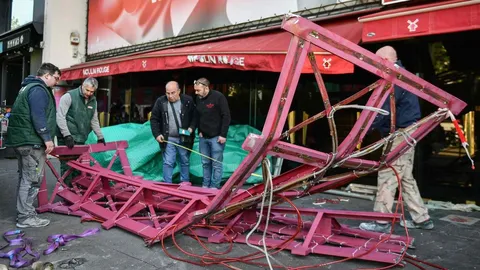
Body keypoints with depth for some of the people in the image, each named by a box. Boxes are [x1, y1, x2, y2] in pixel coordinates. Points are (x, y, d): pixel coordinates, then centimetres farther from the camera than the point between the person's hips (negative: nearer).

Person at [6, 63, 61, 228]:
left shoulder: (28, 87, 21)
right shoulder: (38, 89, -13)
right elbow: (38, 116, -23)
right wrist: (47, 138, -20)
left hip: (22, 140, 11)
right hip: (31, 141, -11)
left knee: (24, 177, 17)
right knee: (31, 179, -6)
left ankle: (23, 211, 26)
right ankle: (26, 217, -1)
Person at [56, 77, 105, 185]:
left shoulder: (93, 101, 12)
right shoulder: (69, 96, -7)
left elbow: (94, 121, 21)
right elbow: (60, 117, -13)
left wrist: (100, 136, 20)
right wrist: (67, 135, -20)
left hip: (81, 139, 6)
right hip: (67, 139, -6)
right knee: (67, 166, -5)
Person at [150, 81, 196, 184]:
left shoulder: (188, 101, -5)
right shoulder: (160, 102, -3)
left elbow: (195, 116, 4)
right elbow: (154, 119, 4)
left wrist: (191, 128, -11)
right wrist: (157, 134, -5)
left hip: (184, 139, 1)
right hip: (168, 139, 0)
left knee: (185, 162, 13)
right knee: (168, 163, 1)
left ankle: (185, 183, 28)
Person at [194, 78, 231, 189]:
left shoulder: (218, 97, -13)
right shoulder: (198, 98, 6)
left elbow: (226, 116, -13)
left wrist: (223, 135, -15)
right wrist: (199, 131, 10)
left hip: (216, 137, -6)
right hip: (203, 137, 6)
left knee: (216, 164, -1)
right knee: (205, 163, 12)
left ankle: (214, 187, 8)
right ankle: (205, 185, 21)